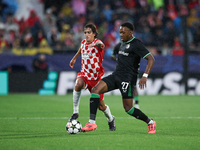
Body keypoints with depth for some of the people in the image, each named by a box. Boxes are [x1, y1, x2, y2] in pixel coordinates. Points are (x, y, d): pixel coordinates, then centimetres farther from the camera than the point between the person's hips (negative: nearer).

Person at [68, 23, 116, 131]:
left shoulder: (97, 42, -13)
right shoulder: (83, 43, 4)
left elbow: (101, 45, -40)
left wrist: (97, 44, -63)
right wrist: (74, 58, 44)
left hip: (96, 77, -3)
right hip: (84, 73, 3)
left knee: (101, 105, 4)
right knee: (78, 84, -35)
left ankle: (110, 119, 36)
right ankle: (75, 112, -25)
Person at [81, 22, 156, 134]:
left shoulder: (136, 44, -10)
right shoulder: (122, 44, 15)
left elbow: (151, 59, -17)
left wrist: (145, 76, -27)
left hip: (128, 79, -8)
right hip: (116, 75, 8)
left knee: (128, 108, -6)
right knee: (95, 90, -12)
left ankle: (150, 122, 17)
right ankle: (92, 122, -15)